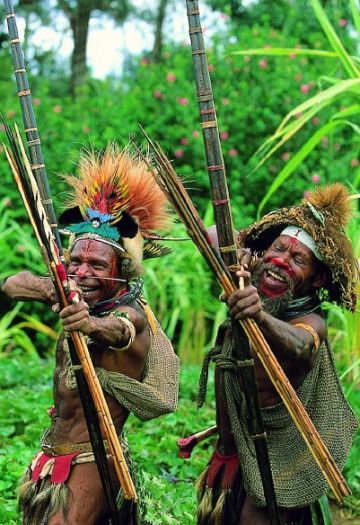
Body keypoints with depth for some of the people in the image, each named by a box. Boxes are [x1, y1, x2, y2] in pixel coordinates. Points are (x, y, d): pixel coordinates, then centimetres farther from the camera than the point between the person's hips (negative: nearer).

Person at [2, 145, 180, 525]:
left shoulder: (132, 313, -16)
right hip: (52, 458, 7)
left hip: (92, 463, -7)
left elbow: (119, 331, -40)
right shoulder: (79, 299, 4)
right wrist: (56, 291, -29)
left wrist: (91, 325, -64)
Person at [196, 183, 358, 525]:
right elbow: (211, 235, -6)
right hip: (226, 456, 6)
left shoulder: (310, 321, -19)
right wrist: (236, 252, -30)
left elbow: (299, 346, -43)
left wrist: (262, 318, -66)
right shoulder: (244, 293, 0)